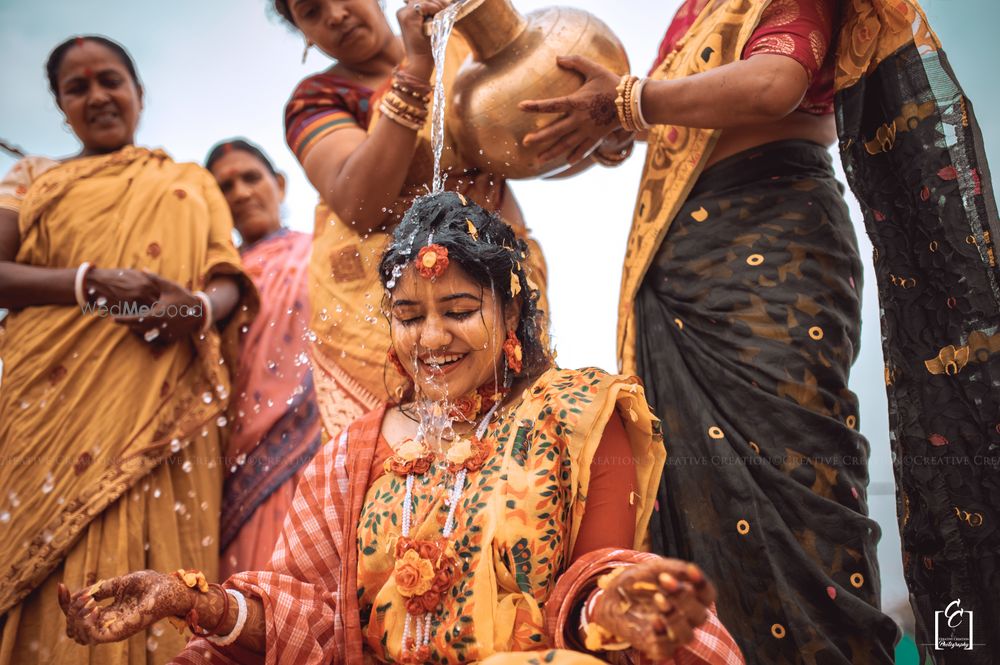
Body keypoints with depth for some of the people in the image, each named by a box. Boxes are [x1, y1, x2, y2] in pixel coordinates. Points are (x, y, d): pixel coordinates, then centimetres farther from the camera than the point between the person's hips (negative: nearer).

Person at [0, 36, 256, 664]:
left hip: (164, 409, 0)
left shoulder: (192, 182, 20)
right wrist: (90, 283, -12)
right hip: (57, 403, 0)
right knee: (60, 581, -5)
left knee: (157, 585, -5)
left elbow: (230, 281, 10)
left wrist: (200, 309, -13)